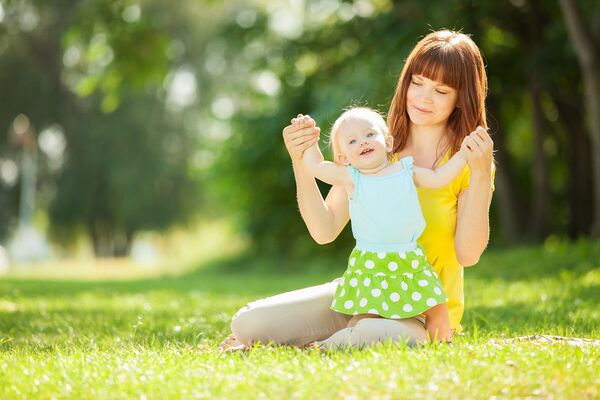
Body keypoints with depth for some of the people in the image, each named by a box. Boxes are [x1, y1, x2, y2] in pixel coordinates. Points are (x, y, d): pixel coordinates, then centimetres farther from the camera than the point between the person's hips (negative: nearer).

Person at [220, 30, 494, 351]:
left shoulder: (466, 162, -4)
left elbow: (468, 255, -15)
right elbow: (325, 231, -5)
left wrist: (481, 175, -24)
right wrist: (300, 164, -18)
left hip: (424, 311, -3)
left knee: (374, 337, -39)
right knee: (248, 322, -18)